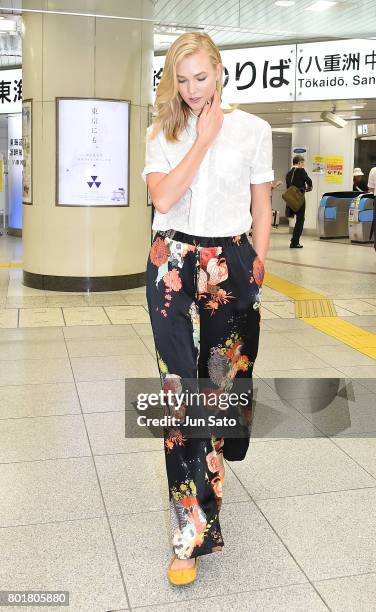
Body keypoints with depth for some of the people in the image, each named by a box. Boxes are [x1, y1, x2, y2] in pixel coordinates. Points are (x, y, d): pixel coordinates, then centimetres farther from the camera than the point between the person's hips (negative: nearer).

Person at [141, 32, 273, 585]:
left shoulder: (253, 129, 3)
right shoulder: (161, 134, 7)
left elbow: (262, 207, 7)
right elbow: (163, 197, -10)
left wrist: (258, 267, 3)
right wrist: (204, 139, -8)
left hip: (231, 265, 0)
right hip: (172, 265, 1)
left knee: (223, 375, 7)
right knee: (180, 384, -3)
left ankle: (210, 467, 35)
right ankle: (194, 529, 5)